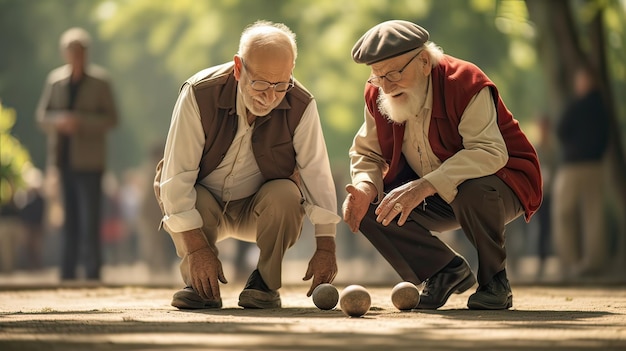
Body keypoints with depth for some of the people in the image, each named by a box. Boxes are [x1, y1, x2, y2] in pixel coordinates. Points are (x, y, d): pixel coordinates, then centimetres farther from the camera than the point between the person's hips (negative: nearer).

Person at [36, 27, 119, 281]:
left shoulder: (100, 81, 0)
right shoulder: (55, 79, 9)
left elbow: (111, 119, -3)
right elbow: (42, 115, 9)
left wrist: (82, 122, -18)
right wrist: (59, 121, -12)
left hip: (88, 160, -4)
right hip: (64, 158, 4)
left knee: (89, 219, -9)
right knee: (69, 219, 9)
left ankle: (92, 273, -6)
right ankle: (68, 272, 14)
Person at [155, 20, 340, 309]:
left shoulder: (300, 106, -20)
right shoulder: (199, 94, -25)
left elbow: (317, 174, -17)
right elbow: (177, 174, -26)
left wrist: (326, 245, -25)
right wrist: (195, 246, -31)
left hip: (262, 210, 1)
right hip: (202, 205, -1)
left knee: (286, 194, -30)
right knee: (178, 196, -32)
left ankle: (264, 283, -10)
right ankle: (201, 283, -10)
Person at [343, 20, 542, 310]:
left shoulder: (465, 83, -26)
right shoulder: (377, 95, -6)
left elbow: (490, 152, -37)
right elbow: (366, 153, 2)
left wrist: (424, 186, -46)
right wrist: (364, 187, -24)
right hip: (437, 202, 6)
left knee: (474, 191, -41)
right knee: (365, 208, -14)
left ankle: (495, 281, -13)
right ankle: (447, 271, 3)